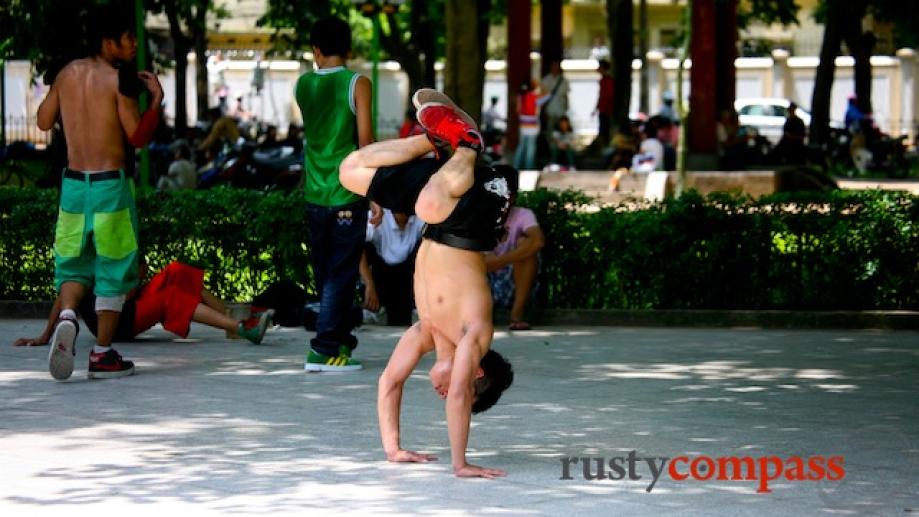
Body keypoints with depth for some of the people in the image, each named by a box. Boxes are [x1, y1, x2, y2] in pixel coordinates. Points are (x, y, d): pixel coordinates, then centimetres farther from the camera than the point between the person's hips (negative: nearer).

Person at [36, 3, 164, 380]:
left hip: (73, 181, 5)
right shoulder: (119, 80, -12)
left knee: (73, 262, 14)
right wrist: (156, 98, -3)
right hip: (111, 184, -5)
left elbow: (44, 121, 15)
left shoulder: (67, 73, 5)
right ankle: (103, 354, 7)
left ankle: (67, 315, -17)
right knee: (114, 268, 5)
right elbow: (139, 137, -13)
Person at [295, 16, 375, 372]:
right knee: (341, 274, -2)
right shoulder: (357, 84, -6)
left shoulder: (303, 86, 6)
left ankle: (341, 340, 24)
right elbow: (365, 139, -10)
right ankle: (324, 349, -9)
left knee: (325, 273, 15)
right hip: (348, 194, -4)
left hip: (315, 195, 4)